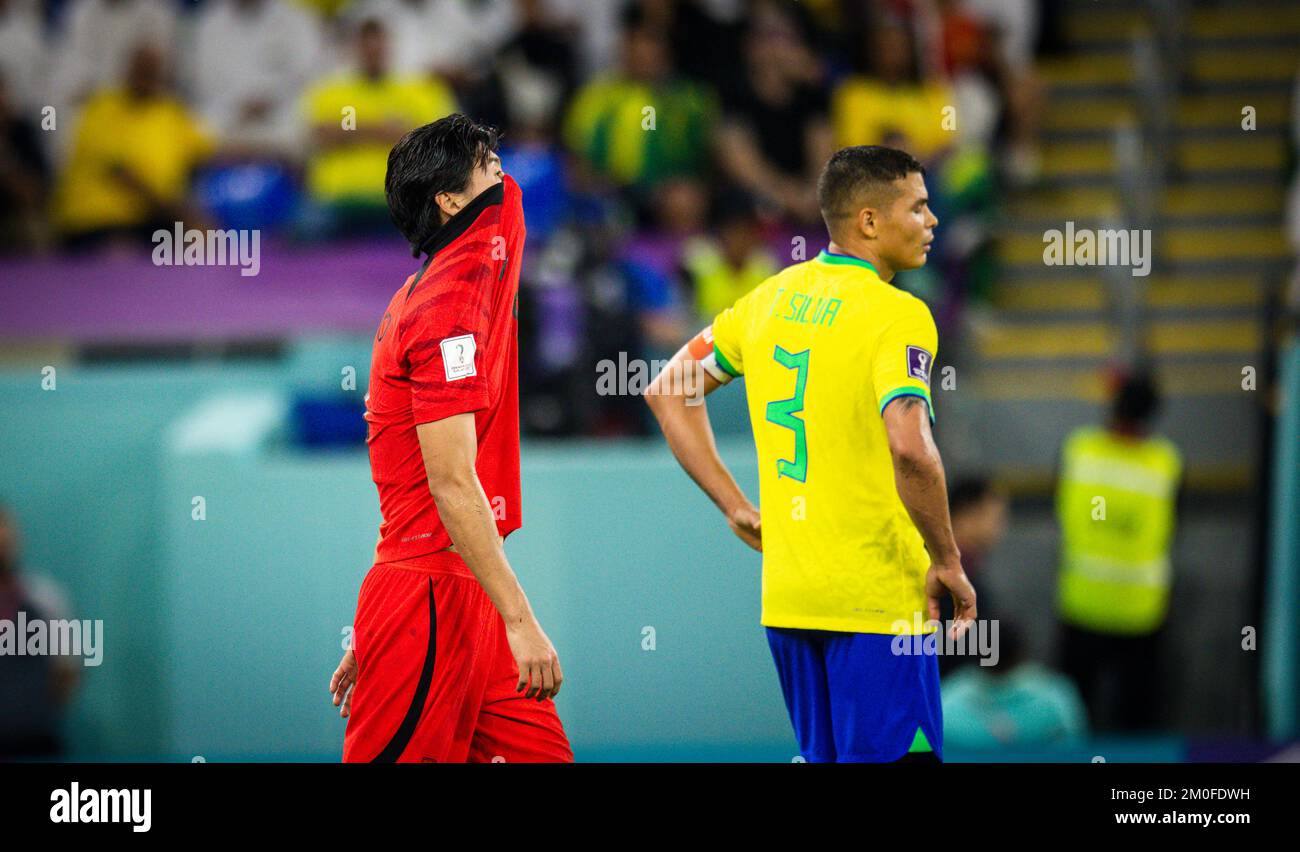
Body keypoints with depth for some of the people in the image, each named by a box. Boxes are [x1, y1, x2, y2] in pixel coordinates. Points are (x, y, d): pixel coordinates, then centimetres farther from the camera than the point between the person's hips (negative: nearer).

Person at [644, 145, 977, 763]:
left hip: (786, 595, 7)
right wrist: (947, 563, -15)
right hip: (878, 597, -7)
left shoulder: (771, 298, 10)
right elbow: (909, 447, -28)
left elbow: (666, 391, 17)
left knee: (825, 757, 17)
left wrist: (735, 506, 15)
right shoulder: (898, 316, -13)